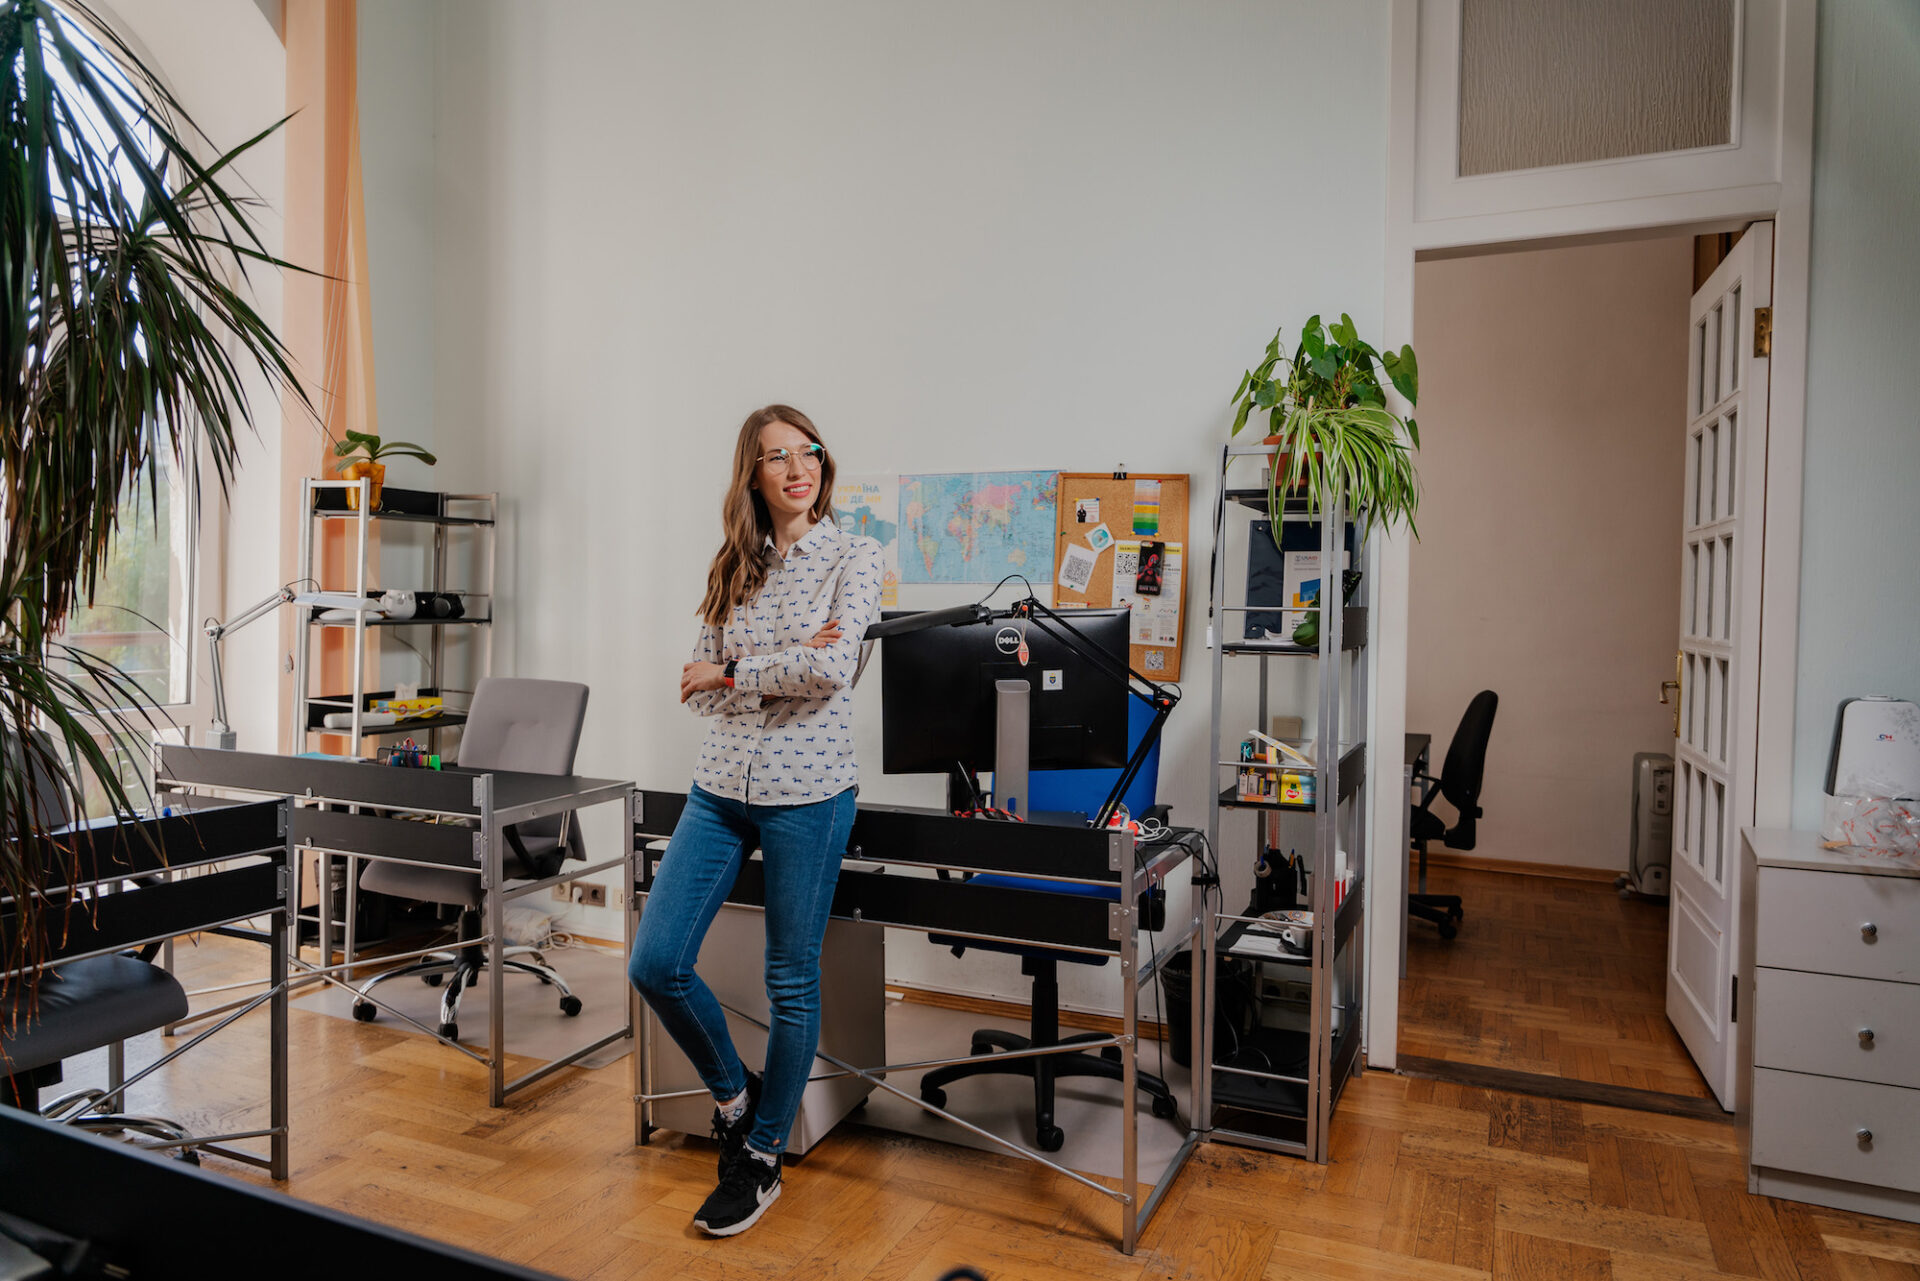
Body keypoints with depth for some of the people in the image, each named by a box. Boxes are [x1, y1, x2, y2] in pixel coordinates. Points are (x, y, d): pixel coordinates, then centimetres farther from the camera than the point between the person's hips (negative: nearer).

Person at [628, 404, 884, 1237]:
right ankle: (734, 1094, 27)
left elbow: (834, 668, -18)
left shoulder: (853, 558, -2)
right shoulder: (734, 567, 10)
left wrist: (730, 673, -8)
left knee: (791, 982, 7)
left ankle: (761, 1160, 27)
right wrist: (786, 667, -13)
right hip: (721, 786, 5)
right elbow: (699, 691, 2)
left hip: (807, 793, -4)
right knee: (655, 964, 0)